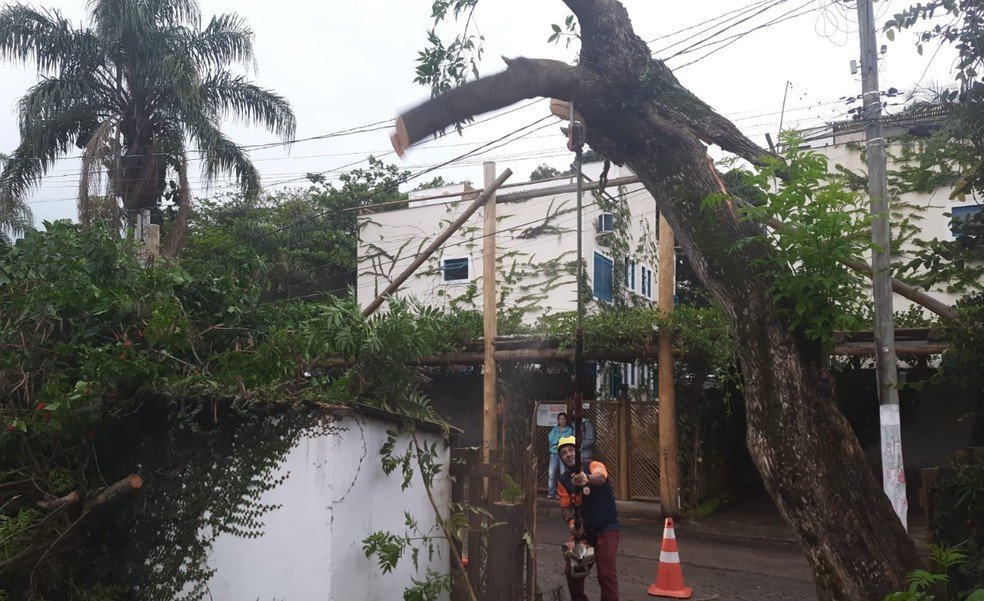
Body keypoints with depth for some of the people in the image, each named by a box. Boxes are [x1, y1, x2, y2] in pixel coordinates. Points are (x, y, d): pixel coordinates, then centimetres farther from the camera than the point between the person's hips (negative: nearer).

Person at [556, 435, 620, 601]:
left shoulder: (593, 465, -16)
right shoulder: (563, 481, 1)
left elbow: (600, 477, -39)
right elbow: (565, 505, -3)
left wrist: (587, 480, -62)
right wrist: (571, 522, -25)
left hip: (606, 527, -5)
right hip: (584, 529, 5)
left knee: (606, 573, -14)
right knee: (572, 571, 9)